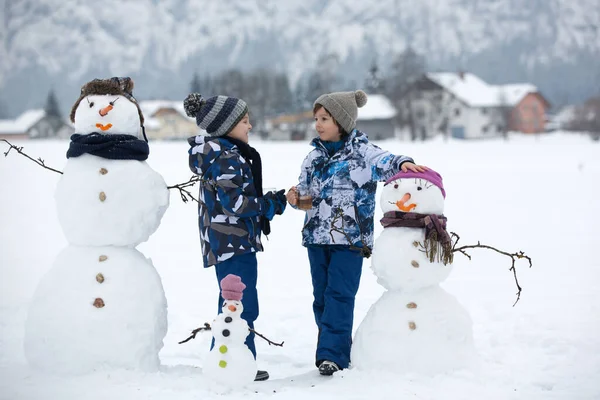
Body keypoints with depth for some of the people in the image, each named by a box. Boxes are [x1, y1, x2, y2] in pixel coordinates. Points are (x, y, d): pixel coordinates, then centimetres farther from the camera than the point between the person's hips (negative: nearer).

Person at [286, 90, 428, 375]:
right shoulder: (315, 156, 13)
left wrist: (404, 163, -41)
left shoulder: (362, 151, -5)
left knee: (340, 295, -11)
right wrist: (295, 196, -1)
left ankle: (332, 354, -11)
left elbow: (387, 163, -20)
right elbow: (305, 189, 21)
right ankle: (339, 346, 24)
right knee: (322, 296, 10)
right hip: (316, 237, 6)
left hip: (350, 239, -6)